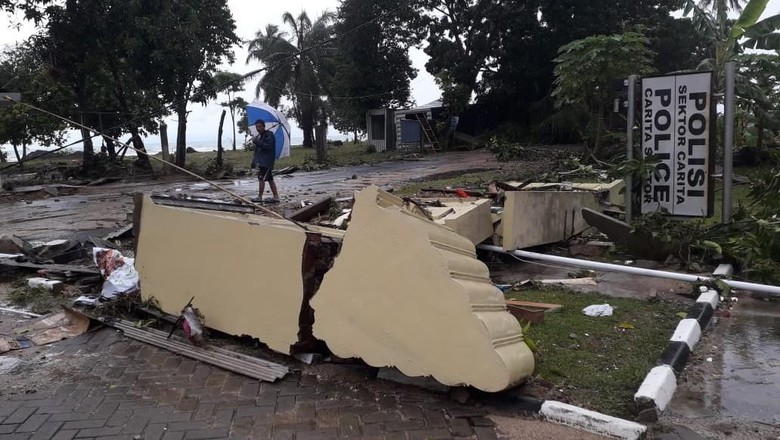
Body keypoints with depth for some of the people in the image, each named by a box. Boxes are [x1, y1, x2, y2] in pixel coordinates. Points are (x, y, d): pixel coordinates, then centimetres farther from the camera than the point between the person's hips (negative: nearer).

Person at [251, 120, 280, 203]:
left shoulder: (269, 135, -10)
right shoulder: (258, 136, 19)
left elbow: (268, 146, -24)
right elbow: (257, 150, 24)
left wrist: (256, 142, -23)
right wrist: (254, 162, 20)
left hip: (266, 162, -9)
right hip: (260, 161, 9)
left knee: (261, 178, -11)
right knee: (270, 179, 10)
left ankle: (259, 197, -7)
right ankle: (276, 197, 13)